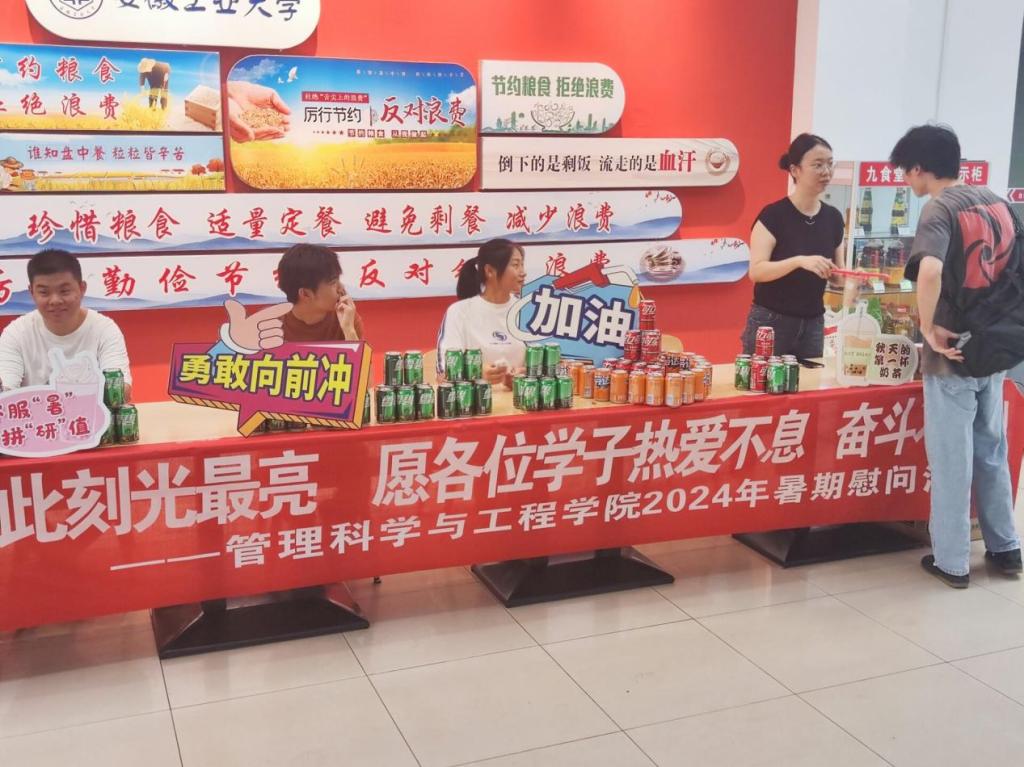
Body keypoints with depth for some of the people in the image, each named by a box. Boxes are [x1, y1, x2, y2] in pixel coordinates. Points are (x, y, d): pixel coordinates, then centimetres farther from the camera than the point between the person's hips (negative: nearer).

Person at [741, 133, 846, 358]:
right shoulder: (773, 215, -11)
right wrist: (799, 261, -32)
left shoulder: (833, 217, 5)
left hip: (813, 324, 5)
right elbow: (756, 271, -20)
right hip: (771, 322, -5)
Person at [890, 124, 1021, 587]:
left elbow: (930, 271, -33)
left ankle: (952, 561, 13)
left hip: (953, 354, -7)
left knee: (951, 459, 4)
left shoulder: (939, 209, -14)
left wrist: (928, 329, -21)